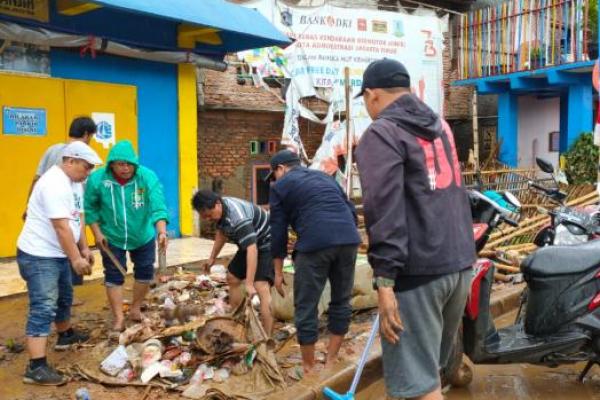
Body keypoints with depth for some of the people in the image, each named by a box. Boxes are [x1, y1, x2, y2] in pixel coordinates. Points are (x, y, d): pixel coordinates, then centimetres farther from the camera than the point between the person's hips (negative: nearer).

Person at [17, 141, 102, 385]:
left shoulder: (74, 182, 9)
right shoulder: (54, 184, -24)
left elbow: (78, 218, 12)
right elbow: (61, 227, -26)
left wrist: (84, 248, 8)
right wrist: (76, 258, -22)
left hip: (59, 253, 10)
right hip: (39, 255, -10)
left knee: (64, 298, 26)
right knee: (43, 308, -12)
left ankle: (66, 336, 48)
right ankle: (36, 367, -11)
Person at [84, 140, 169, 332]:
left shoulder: (148, 177, -23)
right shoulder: (97, 179, -19)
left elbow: (158, 206, -30)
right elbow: (90, 208, -6)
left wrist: (162, 232, -43)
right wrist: (97, 233, -10)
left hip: (143, 237, 1)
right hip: (112, 238, -1)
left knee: (145, 273, 13)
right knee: (114, 276, 3)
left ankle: (136, 309, 35)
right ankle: (118, 318, 16)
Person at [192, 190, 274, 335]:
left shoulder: (238, 217, -36)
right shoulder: (220, 210, -7)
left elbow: (252, 249, -42)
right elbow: (222, 233, 13)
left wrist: (249, 284, -46)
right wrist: (212, 258, 20)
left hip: (267, 244, -10)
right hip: (250, 244, 10)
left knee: (261, 288, -24)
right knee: (232, 278, 18)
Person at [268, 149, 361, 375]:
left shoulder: (280, 186, 15)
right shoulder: (324, 177, 30)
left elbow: (278, 230, 11)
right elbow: (351, 210, 24)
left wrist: (278, 271, 16)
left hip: (315, 242, -5)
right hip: (348, 239, 5)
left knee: (306, 306, 8)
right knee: (341, 301, 16)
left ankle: (309, 367, 18)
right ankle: (331, 362, 24)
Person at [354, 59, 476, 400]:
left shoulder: (381, 133, -8)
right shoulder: (441, 126, 18)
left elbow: (384, 210, -19)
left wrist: (385, 281, -20)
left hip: (417, 270, -8)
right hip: (461, 261, 9)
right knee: (430, 364, 22)